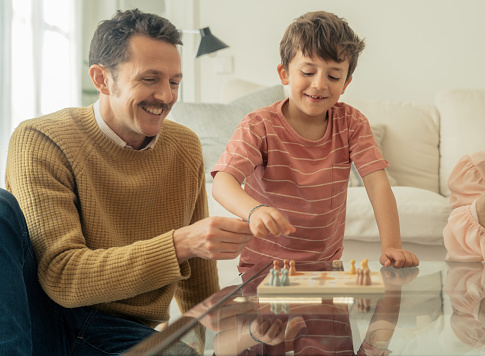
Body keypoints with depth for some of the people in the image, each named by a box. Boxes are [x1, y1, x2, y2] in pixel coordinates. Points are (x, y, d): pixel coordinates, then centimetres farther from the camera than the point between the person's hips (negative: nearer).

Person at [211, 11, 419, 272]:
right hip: (264, 267, -2)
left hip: (327, 264, 3)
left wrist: (391, 247, -24)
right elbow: (222, 182, -24)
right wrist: (255, 210, -46)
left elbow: (377, 182, -8)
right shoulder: (260, 126, -10)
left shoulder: (351, 123, 0)